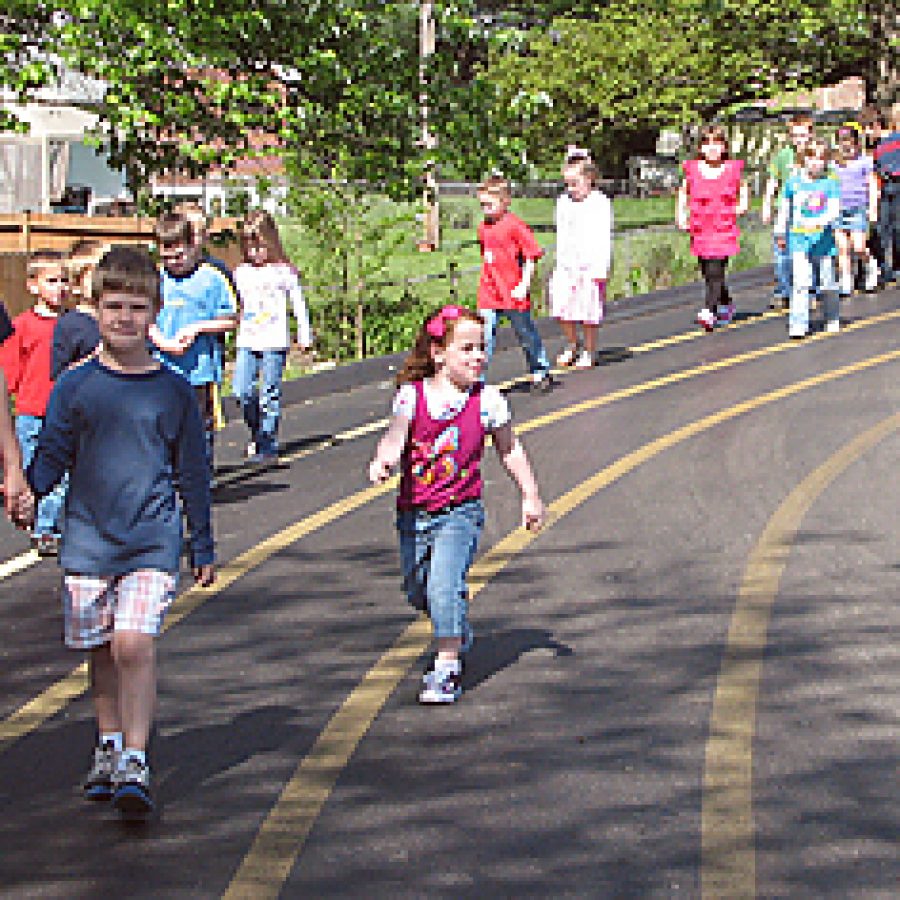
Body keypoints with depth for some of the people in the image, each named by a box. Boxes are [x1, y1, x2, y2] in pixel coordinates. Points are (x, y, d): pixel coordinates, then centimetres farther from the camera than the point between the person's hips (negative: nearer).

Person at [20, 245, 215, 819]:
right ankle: (110, 746, 28)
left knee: (134, 644, -16)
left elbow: (193, 472, 8)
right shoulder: (76, 386, 3)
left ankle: (136, 763, -13)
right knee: (101, 651, 10)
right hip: (88, 537, 2)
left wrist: (203, 547, 11)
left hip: (153, 539, -2)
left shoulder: (173, 390, 2)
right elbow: (53, 456, 5)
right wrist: (26, 488, -17)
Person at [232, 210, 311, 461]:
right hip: (247, 341, 4)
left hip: (275, 342, -4)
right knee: (242, 391, -5)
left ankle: (268, 443, 7)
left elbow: (298, 305, 5)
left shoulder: (283, 271, -2)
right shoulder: (241, 273, 10)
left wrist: (304, 337, 5)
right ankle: (256, 432, 17)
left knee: (269, 393, -2)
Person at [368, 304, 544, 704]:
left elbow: (510, 450, 8)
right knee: (418, 591, 17)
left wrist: (530, 496, 12)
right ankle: (459, 629, 47)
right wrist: (383, 460, -45)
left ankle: (447, 668, -9)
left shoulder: (486, 399, -5)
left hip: (460, 512, -3)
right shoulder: (412, 394, -7)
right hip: (413, 513, 3)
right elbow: (396, 435, -22)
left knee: (444, 587, -19)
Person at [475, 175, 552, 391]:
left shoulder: (514, 225, -12)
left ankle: (541, 372, 28)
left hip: (513, 295, -5)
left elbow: (531, 257, -10)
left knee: (526, 335, 11)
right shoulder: (483, 227, 8)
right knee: (483, 336, -4)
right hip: (488, 296, 5)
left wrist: (524, 285, -15)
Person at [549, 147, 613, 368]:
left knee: (589, 312, 0)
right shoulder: (563, 202, 11)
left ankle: (589, 351, 13)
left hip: (589, 265, -6)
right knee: (562, 309, 5)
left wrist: (601, 269, -13)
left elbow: (604, 238, -10)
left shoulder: (600, 203, -8)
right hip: (566, 264, 6)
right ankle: (571, 346, 23)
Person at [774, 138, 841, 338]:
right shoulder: (794, 181, 3)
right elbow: (784, 208, 17)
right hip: (799, 239, 0)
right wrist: (780, 232, 24)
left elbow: (834, 210, -11)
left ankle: (832, 319, 30)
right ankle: (798, 324, -12)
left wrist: (821, 221, -29)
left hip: (823, 239, 0)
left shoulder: (830, 183, -2)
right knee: (800, 282, -11)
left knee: (827, 282, 11)